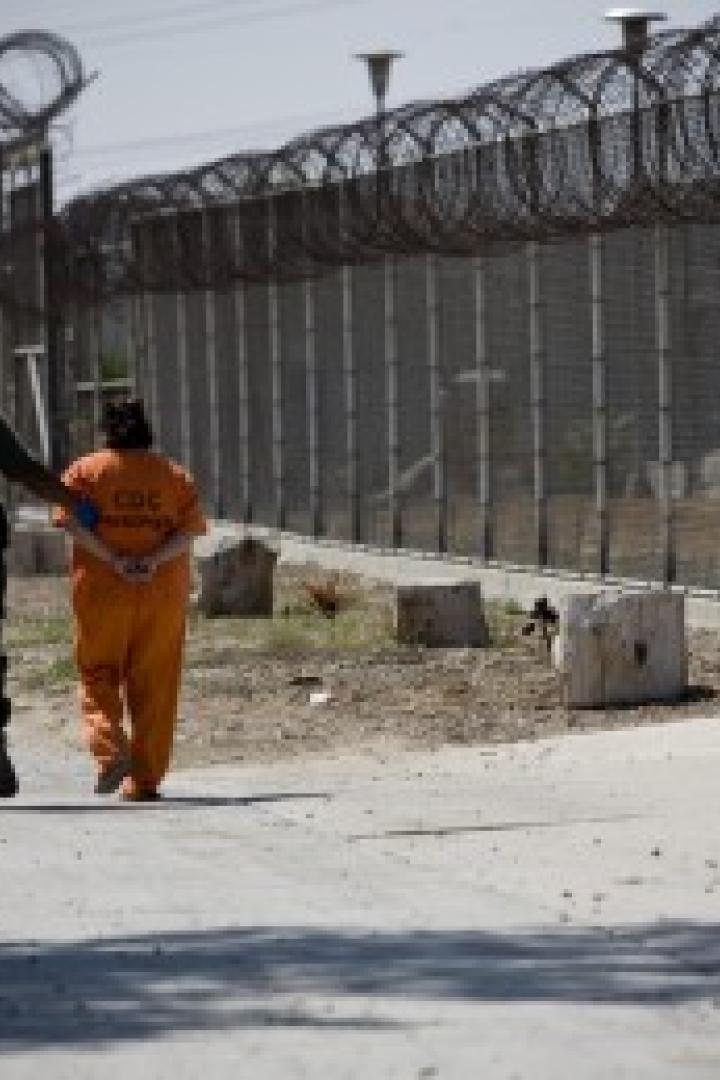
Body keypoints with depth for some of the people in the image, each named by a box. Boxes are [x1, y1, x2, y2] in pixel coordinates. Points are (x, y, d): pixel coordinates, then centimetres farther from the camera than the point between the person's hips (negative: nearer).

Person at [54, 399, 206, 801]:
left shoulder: (85, 471, 3)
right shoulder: (176, 475, 10)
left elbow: (73, 522, -11)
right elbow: (190, 528, -3)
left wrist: (114, 560, -15)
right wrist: (154, 560, -12)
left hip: (103, 590, -2)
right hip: (164, 594, 2)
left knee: (98, 677, 9)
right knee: (154, 686, 7)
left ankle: (111, 750, -14)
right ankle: (145, 779, 7)